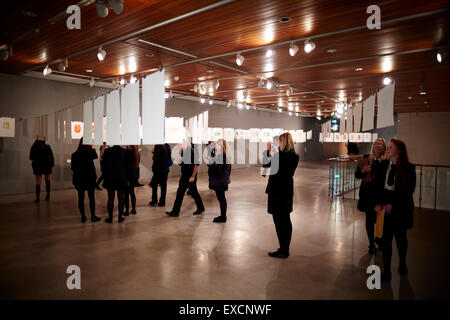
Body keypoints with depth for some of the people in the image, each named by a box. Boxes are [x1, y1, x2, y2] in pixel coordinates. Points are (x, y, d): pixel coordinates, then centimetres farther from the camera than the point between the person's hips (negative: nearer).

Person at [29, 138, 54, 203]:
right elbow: (52, 157, -3)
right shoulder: (47, 148, -4)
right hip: (47, 166, 0)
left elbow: (31, 158, 3)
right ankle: (48, 195, 16)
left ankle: (37, 198, -2)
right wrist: (52, 165, 4)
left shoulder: (34, 148, -3)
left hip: (37, 166, 0)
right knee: (47, 180, 16)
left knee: (38, 182, 4)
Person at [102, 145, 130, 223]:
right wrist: (127, 178, 7)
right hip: (122, 179, 0)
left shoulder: (107, 151, -4)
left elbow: (104, 165, 0)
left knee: (110, 198, 6)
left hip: (110, 179, 0)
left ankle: (110, 218, 11)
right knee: (121, 198, 6)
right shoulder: (125, 152, -5)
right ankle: (120, 217, 11)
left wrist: (105, 177, 8)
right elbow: (127, 166, 0)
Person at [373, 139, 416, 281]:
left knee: (400, 238, 15)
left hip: (400, 208, -2)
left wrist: (392, 204, -14)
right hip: (384, 207, 2)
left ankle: (402, 265, 39)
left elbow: (409, 190, -10)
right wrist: (378, 203, -8)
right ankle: (386, 271, 13)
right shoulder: (384, 165, 3)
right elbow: (378, 185, 4)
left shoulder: (408, 168, -8)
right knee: (385, 239, 3)